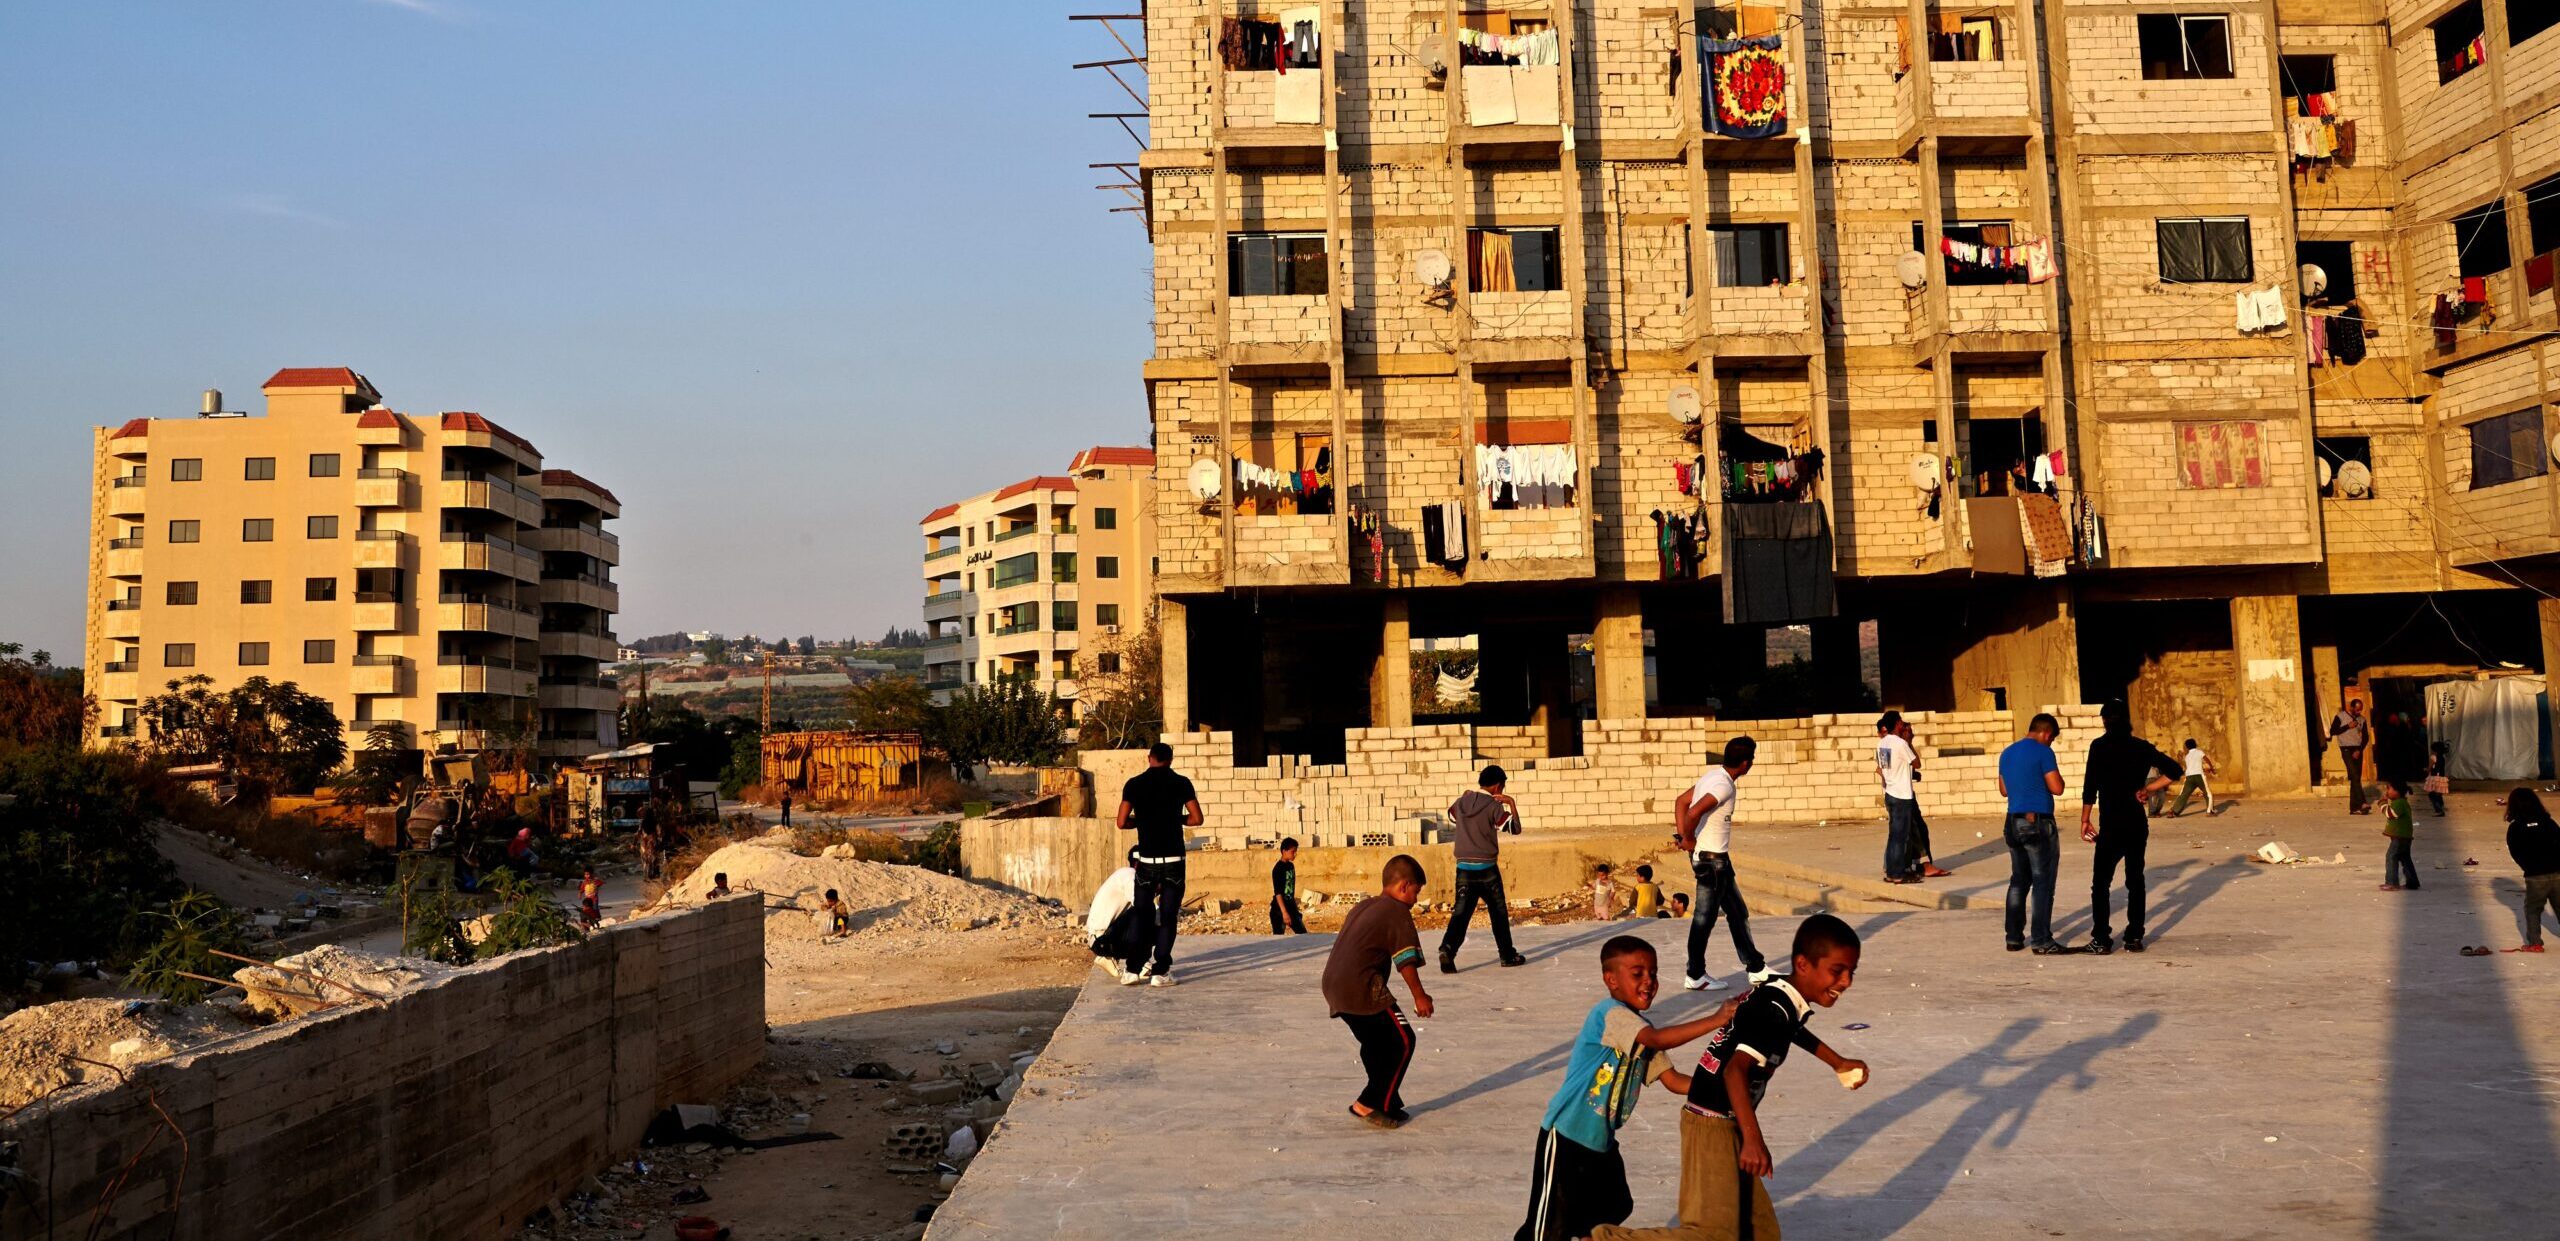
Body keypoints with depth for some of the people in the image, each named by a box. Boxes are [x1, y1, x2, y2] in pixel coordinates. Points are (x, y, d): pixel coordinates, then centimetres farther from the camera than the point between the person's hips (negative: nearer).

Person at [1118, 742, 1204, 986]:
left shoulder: (1134, 784, 1)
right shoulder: (1181, 782, -2)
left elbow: (1122, 822, -2)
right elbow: (1196, 819, -5)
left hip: (1146, 859, 1)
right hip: (1173, 858, -1)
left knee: (1143, 912, 16)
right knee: (1168, 915, 2)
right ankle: (1161, 971, -3)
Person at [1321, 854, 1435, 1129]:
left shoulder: (1361, 907, 22)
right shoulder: (1397, 911, -5)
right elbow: (1406, 961, -10)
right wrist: (1419, 995, 1)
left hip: (1333, 987, 9)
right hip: (1361, 989, -9)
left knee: (1376, 1042, 22)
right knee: (1402, 1041, 1)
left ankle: (1388, 1103, 28)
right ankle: (1371, 1104, 1)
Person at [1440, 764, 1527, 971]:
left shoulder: (1461, 801, 5)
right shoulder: (1494, 805, -9)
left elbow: (1451, 816, 25)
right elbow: (1515, 828, -10)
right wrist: (1511, 803, -4)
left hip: (1464, 867, 3)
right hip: (1486, 868, -3)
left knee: (1461, 911, 0)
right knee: (1499, 912, 13)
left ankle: (1448, 948, -22)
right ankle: (1507, 954, 21)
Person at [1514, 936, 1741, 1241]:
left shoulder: (1641, 1030, 9)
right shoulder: (1609, 1013, -20)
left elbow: (1673, 1079, 9)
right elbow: (1657, 1039, -35)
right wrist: (1715, 1020, -36)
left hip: (1602, 1141, 9)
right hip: (1566, 1136, -9)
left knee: (1615, 1208, 21)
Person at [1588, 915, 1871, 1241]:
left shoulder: (1789, 1000, 9)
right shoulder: (1776, 1009, -21)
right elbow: (1735, 1070, -33)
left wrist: (1838, 1062, 40)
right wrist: (1754, 1138, -40)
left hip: (1728, 1125, 10)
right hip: (1713, 1125, -10)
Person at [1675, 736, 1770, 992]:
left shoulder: (1714, 775, 9)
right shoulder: (1723, 785, -21)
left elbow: (1681, 802, 13)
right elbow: (1694, 812, -34)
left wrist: (1684, 838, 5)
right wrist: (1689, 840, -17)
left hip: (1718, 858, 10)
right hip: (1711, 858, -10)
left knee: (1738, 913, 16)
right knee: (1705, 917, 0)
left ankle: (1756, 968, 24)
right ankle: (1695, 976, 9)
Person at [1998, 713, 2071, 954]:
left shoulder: (2007, 753, 12)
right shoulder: (2043, 752, -10)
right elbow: (2056, 788, -13)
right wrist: (2056, 772, 5)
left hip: (2013, 823, 7)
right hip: (2038, 822, -7)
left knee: (2019, 880, 14)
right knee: (2043, 882, -2)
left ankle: (2014, 937, 15)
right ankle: (2042, 941, -2)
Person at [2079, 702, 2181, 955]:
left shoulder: (2100, 746, -7)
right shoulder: (2142, 747, 5)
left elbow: (2090, 785, -11)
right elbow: (2174, 770, 5)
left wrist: (2085, 820, -4)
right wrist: (2147, 789, 5)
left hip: (2111, 825, -4)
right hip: (2138, 823, 4)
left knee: (2101, 883, 2)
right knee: (2135, 881, 12)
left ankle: (2101, 940, -2)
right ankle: (2134, 938, 12)